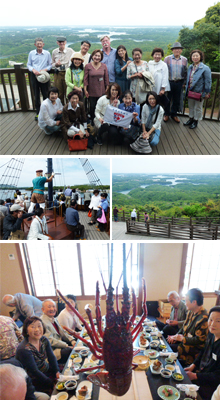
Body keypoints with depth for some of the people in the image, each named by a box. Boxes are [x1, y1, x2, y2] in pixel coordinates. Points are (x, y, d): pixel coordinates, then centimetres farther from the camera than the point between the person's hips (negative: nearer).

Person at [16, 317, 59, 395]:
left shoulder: (44, 340, -5)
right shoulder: (24, 349, -27)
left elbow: (51, 357, 1)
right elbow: (34, 371, -23)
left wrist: (57, 371, -14)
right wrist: (52, 384, -21)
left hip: (48, 370, 7)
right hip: (35, 380, -7)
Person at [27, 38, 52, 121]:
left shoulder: (47, 53, -2)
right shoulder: (31, 53, 1)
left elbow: (50, 65, 4)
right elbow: (28, 65, 7)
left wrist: (45, 69, -14)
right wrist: (33, 70, -12)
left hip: (44, 76, -1)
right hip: (34, 76, 1)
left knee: (45, 94, 4)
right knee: (36, 95, 7)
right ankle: (38, 113, 17)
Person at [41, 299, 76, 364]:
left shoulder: (55, 320, 14)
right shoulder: (42, 322, -16)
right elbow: (50, 340, -21)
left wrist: (72, 340, -3)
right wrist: (66, 346, -23)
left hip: (61, 343, 10)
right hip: (54, 350, -10)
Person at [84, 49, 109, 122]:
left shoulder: (104, 66, 3)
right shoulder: (88, 66, -2)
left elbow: (106, 79, 7)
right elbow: (85, 79, -2)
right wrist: (85, 90, -5)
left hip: (101, 91, 1)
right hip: (91, 91, -1)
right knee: (92, 107, 4)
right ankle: (92, 123, 19)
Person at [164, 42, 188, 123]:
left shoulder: (184, 60, 7)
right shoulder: (167, 59, -1)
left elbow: (185, 72, 12)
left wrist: (184, 82, 7)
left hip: (179, 83, 2)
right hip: (169, 82, -2)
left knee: (177, 100, 10)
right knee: (167, 99, 7)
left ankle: (174, 114, 25)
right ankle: (166, 114, 22)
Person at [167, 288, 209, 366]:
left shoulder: (203, 318, -27)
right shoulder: (191, 312, 2)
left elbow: (199, 340, -24)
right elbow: (184, 327, 13)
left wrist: (182, 339, -20)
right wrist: (176, 336, -2)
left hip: (195, 348, -9)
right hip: (184, 339, 9)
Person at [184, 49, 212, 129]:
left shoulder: (205, 68, -14)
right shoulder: (190, 67, 4)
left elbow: (208, 82, -12)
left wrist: (207, 93, -12)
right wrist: (187, 89, 12)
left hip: (199, 92, -6)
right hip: (190, 91, 6)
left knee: (198, 108, 10)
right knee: (191, 106, 19)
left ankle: (195, 121, 24)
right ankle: (191, 119, 36)